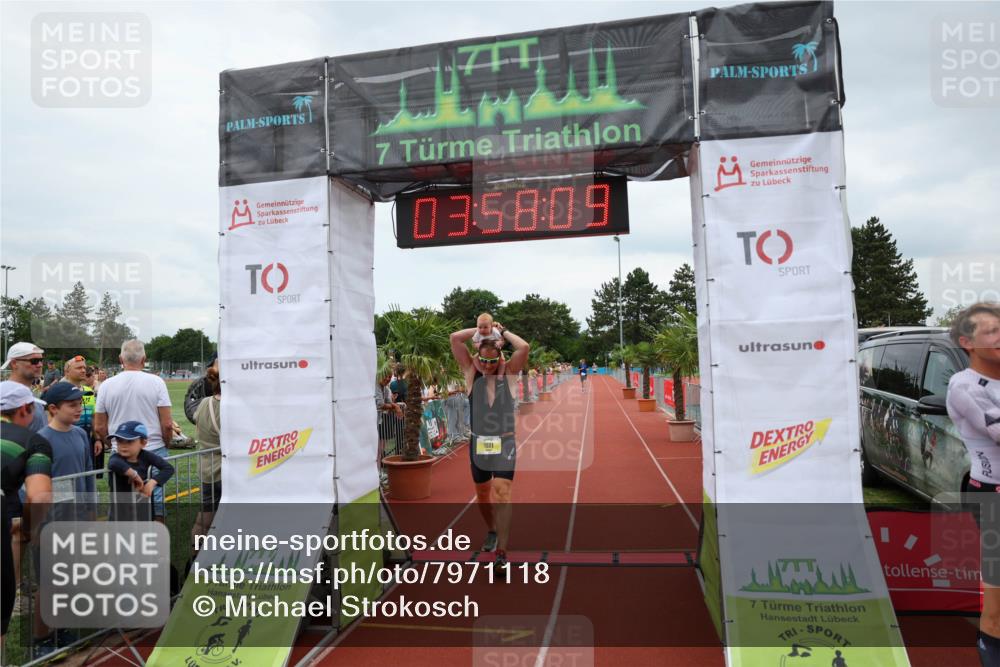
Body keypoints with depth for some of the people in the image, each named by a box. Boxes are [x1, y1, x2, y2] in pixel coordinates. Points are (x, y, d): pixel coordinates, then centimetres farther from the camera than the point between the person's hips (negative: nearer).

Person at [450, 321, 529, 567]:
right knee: (482, 495, 17)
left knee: (501, 494, -13)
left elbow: (524, 347, -17)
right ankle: (492, 531, 44)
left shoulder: (509, 372, -2)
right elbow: (455, 338, -8)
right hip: (478, 444, 3)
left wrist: (502, 331, -5)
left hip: (505, 444, -2)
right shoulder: (471, 372, 0)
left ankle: (502, 553, -12)